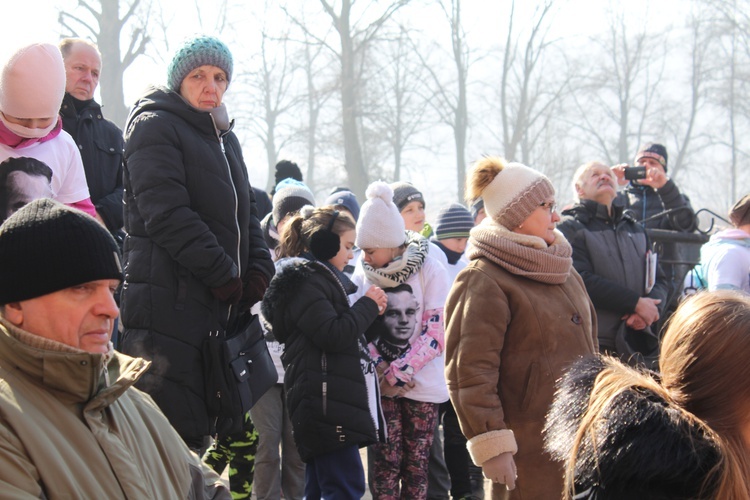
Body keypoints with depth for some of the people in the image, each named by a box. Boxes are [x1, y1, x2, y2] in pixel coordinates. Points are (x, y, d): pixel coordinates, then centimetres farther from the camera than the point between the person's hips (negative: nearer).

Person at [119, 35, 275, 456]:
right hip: (169, 298, -8)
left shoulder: (225, 137, 23)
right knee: (174, 425, -13)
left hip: (225, 304, 8)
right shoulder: (155, 126, -3)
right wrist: (223, 275, -15)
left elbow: (245, 211, 23)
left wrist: (259, 270, 4)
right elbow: (166, 213, -14)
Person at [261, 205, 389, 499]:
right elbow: (334, 336, -19)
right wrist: (368, 305, -7)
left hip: (334, 404, 11)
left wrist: (369, 311, 11)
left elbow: (346, 332, 27)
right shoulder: (304, 282, -9)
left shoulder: (321, 278, 22)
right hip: (325, 405, -11)